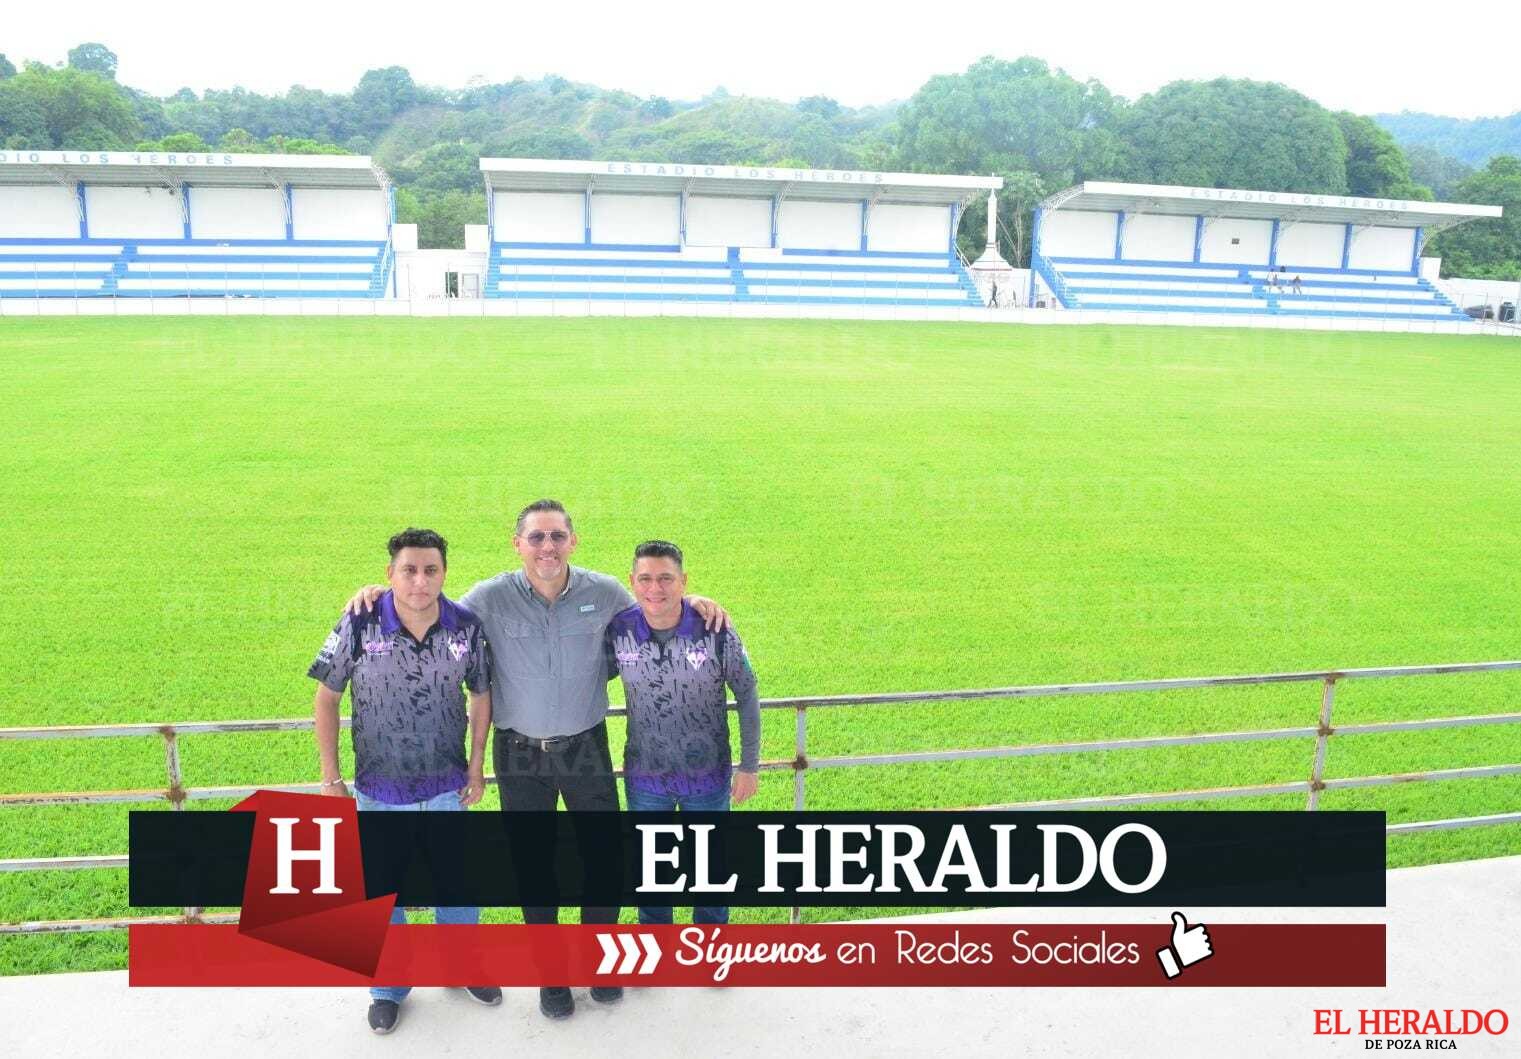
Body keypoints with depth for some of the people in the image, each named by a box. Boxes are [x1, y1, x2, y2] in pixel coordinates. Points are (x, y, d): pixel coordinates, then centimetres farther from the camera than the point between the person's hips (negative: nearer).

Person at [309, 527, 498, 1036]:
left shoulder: (467, 627, -13)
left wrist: (476, 765, 2)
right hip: (379, 788, -1)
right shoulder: (360, 626, -18)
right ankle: (390, 987, 39)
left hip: (447, 785, 1)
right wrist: (330, 774, -5)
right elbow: (327, 695, -6)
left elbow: (481, 694, 2)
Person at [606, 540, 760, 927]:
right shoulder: (619, 630, -14)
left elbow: (747, 696, -8)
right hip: (644, 776, 2)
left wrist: (750, 767, -5)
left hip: (707, 774, -1)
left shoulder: (716, 631, -19)